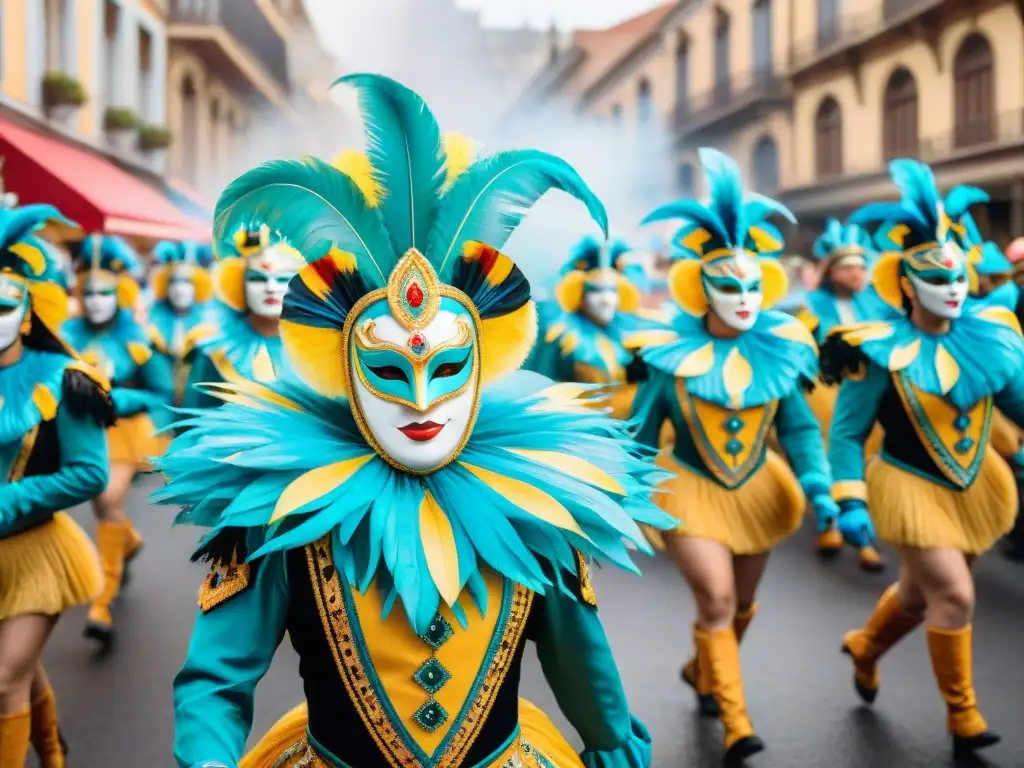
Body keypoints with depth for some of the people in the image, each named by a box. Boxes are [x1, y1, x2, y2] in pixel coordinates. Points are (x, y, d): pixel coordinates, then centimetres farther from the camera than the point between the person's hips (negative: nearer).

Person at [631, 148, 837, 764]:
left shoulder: (780, 351, -10)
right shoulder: (672, 355, -15)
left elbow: (799, 428, -4)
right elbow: (643, 432, -5)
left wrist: (817, 485, -19)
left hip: (756, 490, 4)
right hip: (690, 490, -3)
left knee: (742, 603, 17)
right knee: (716, 599, -13)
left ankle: (702, 673, 46)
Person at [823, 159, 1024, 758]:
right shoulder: (880, 353, -20)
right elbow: (848, 433, -13)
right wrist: (850, 501, -21)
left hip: (976, 484, 5)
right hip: (912, 489, -5)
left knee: (924, 590, 20)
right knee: (955, 596, -9)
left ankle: (866, 647, 50)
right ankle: (962, 712, 13)